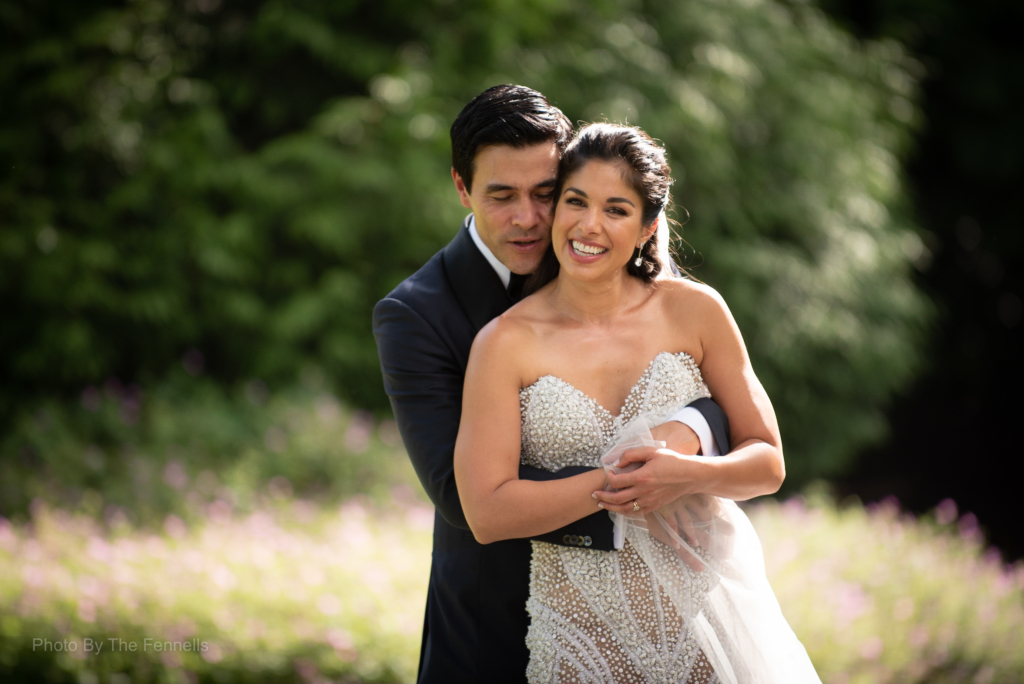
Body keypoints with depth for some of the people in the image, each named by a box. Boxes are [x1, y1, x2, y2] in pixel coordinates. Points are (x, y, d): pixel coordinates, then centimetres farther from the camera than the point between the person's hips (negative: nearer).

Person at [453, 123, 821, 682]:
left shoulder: (693, 311, -1)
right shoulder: (506, 343, -6)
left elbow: (767, 462, 2)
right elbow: (487, 514, -12)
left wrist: (685, 476, -18)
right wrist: (615, 486, -18)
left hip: (704, 612, 1)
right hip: (583, 631, -1)